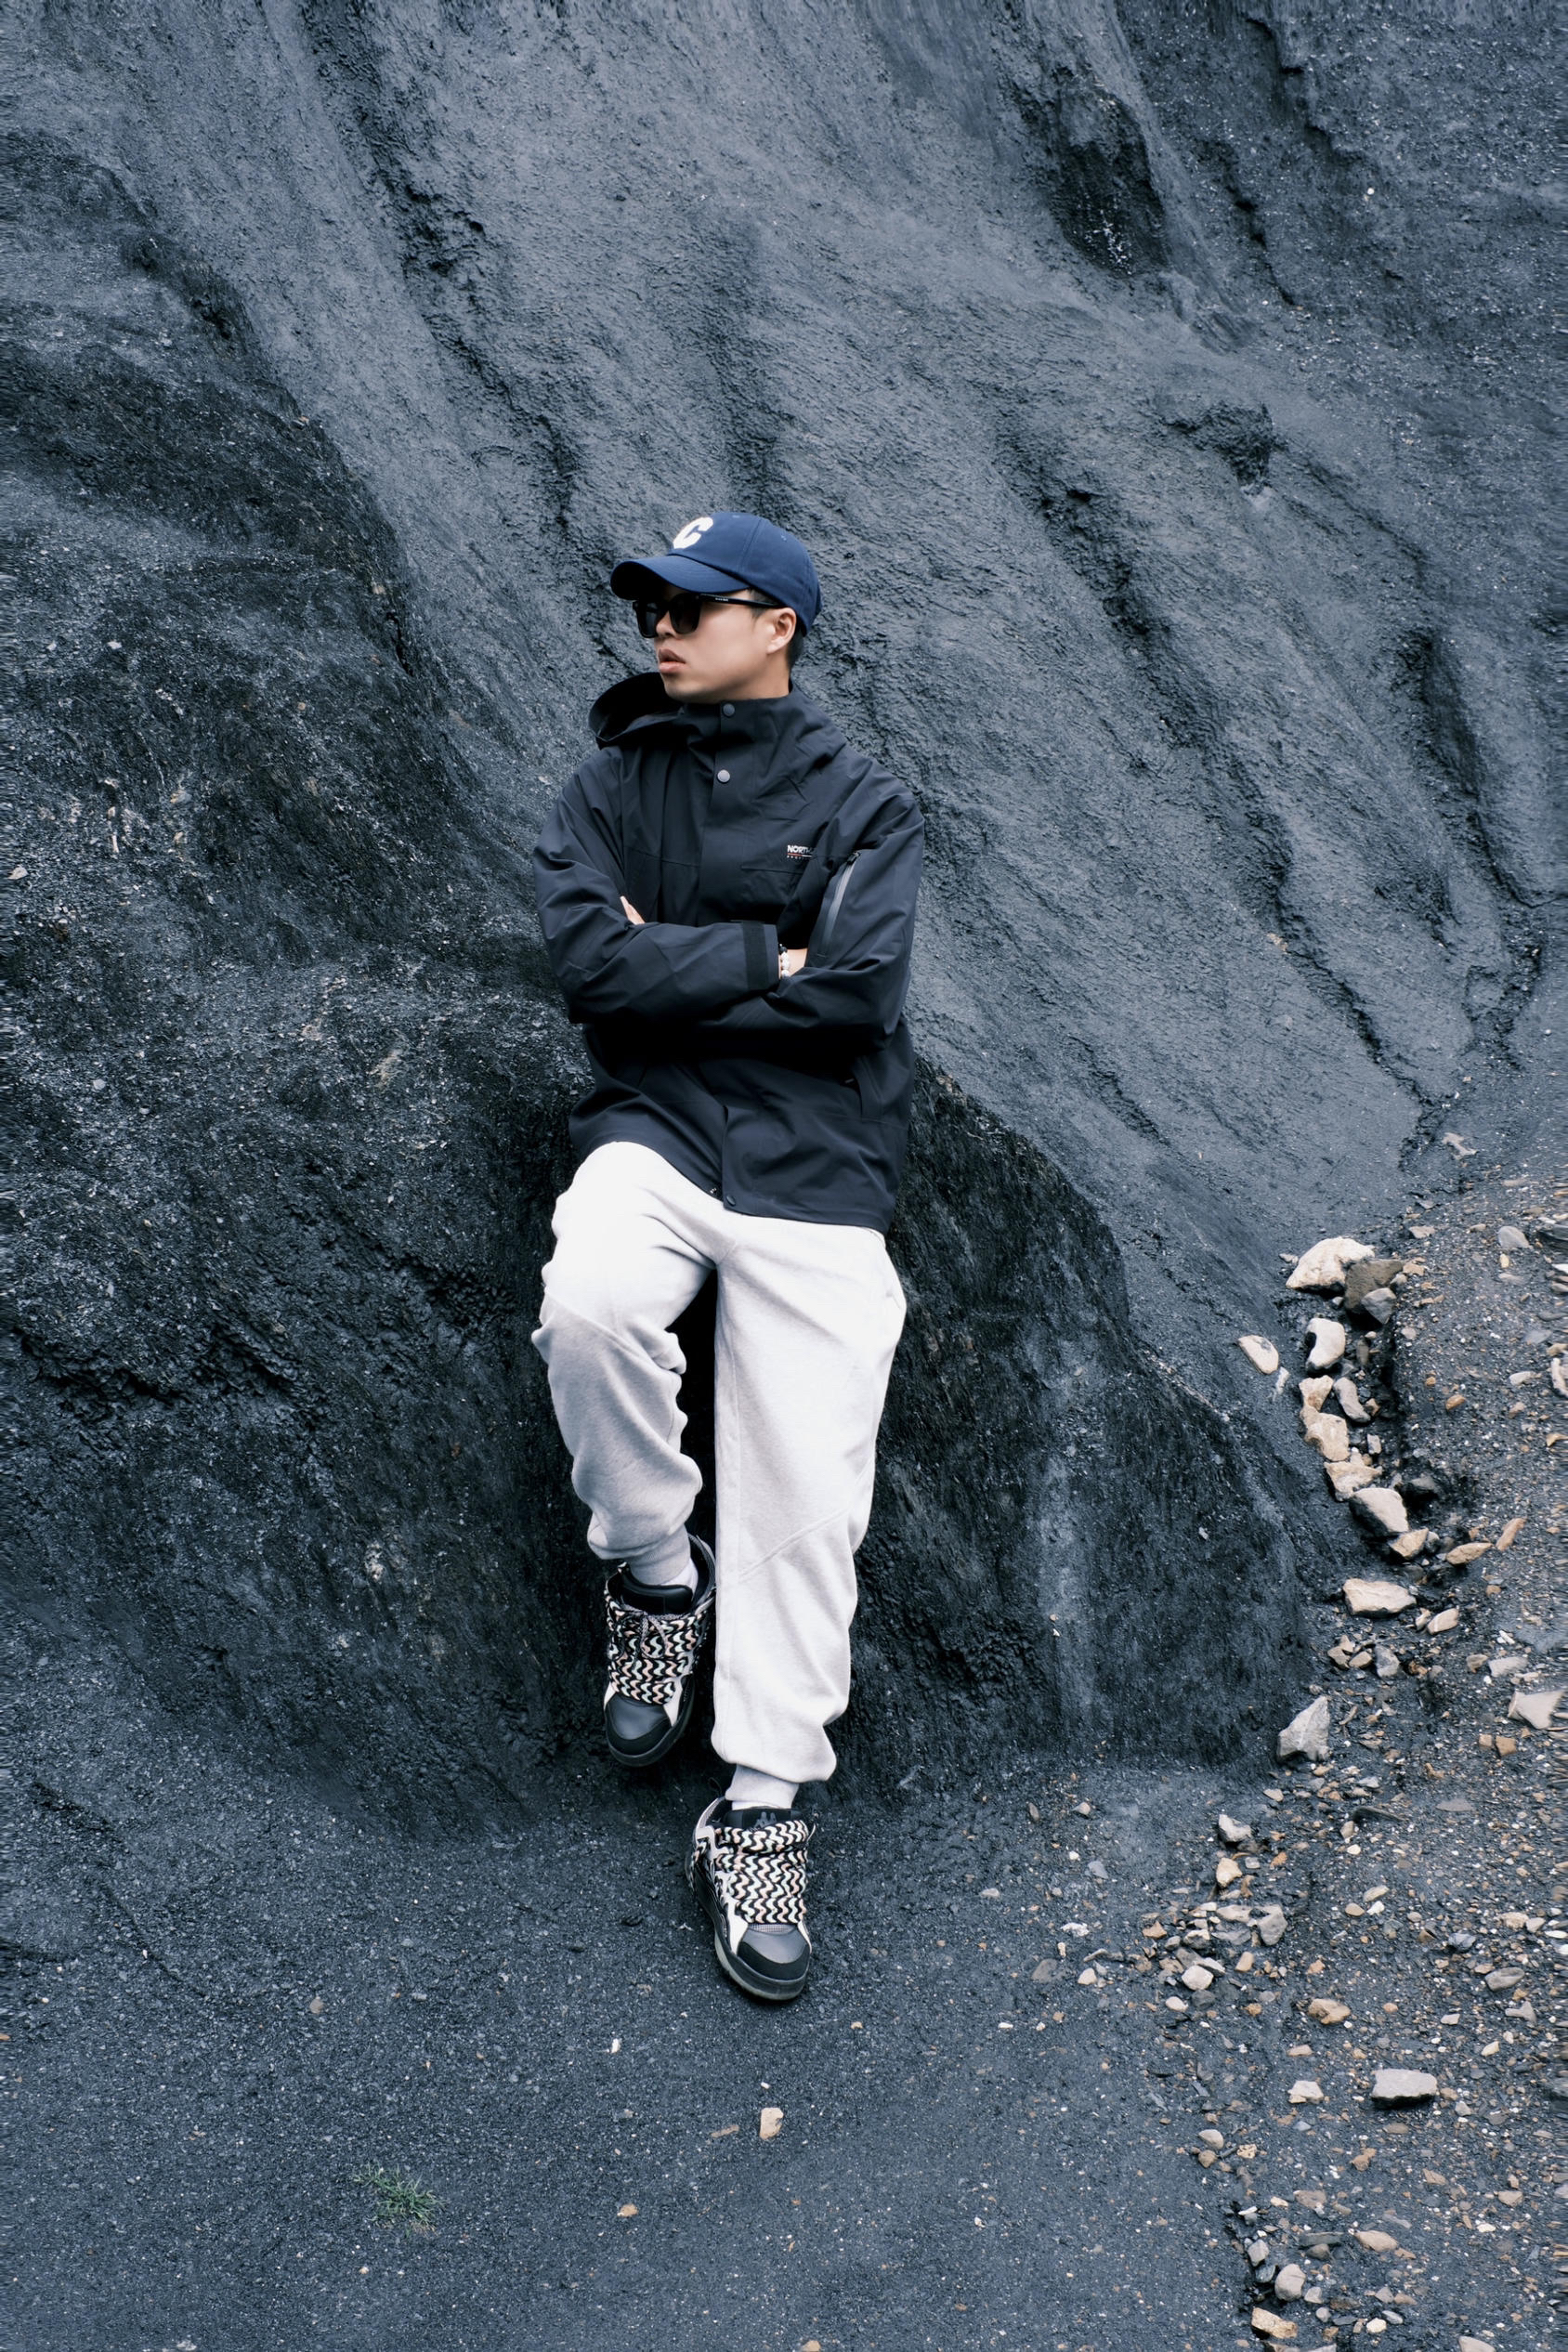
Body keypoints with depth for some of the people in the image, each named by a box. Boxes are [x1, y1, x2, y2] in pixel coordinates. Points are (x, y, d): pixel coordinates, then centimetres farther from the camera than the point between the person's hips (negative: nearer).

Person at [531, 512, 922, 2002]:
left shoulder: (861, 805, 7)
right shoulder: (612, 790, 12)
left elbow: (858, 989, -10)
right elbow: (589, 965, -5)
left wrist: (671, 968, -6)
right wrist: (768, 957, -8)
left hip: (816, 1167, -1)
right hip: (656, 1137, 1)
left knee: (806, 1491, -10)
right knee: (587, 1305, -32)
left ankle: (762, 1814, 1)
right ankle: (657, 1571, -5)